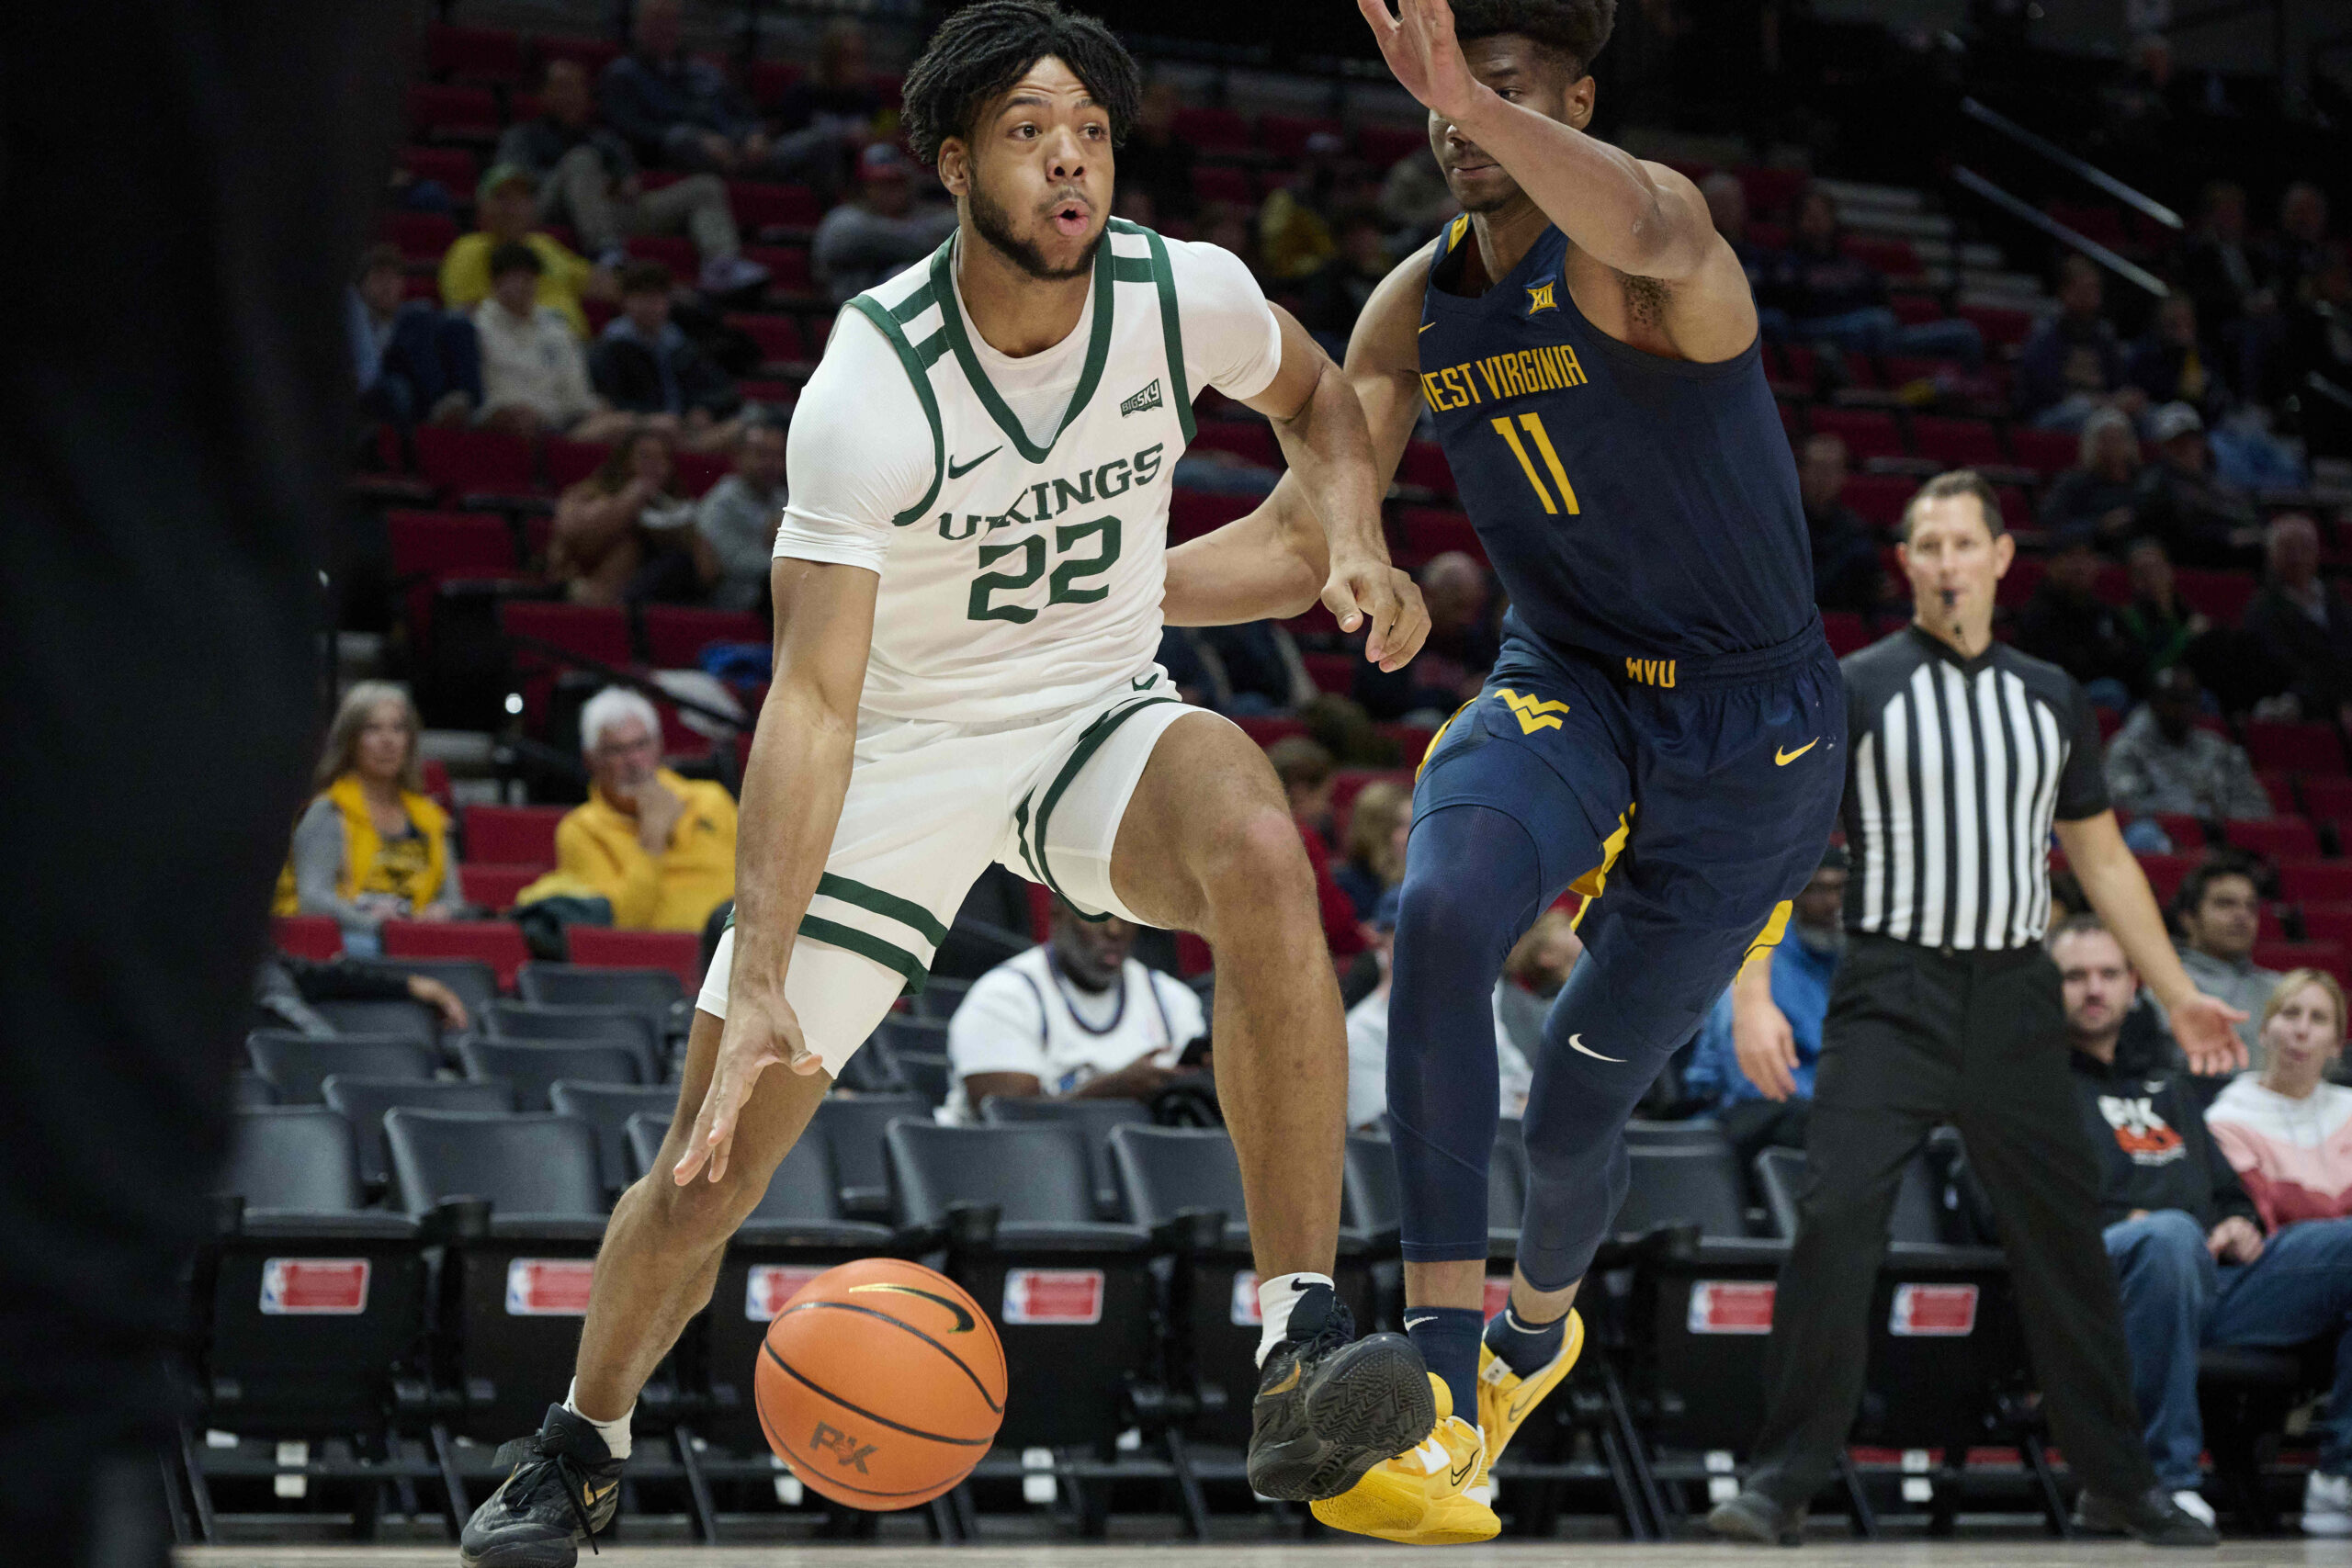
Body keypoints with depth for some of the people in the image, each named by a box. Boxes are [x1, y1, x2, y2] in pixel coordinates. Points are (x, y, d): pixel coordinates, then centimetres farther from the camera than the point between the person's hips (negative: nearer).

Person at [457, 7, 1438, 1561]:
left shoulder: (1186, 296, -13)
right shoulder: (869, 387, -25)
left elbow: (1318, 396, 13)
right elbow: (814, 695, -29)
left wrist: (1353, 537, -9)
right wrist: (760, 983, -37)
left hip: (1099, 719, 2)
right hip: (899, 758, -1)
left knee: (1260, 849, -36)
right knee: (705, 1172, 1)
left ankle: (1302, 1353, -35)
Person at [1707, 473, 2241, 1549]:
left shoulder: (2050, 695, 12)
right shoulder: (1855, 689, -1)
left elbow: (2101, 857, 20)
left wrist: (2177, 994, 16)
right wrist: (1753, 991, -15)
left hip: (2015, 1002, 4)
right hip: (1891, 999, -4)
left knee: (2065, 1238, 8)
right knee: (1835, 1222, -17)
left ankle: (2118, 1489, 20)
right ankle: (1783, 1481, -9)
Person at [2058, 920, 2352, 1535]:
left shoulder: (2164, 1087, 35)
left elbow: (2228, 1191, 36)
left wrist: (2241, 1224, 10)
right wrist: (2122, 1226, -13)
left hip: (2211, 1283, 7)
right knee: (2170, 1235, -42)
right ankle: (2163, 1478, -34)